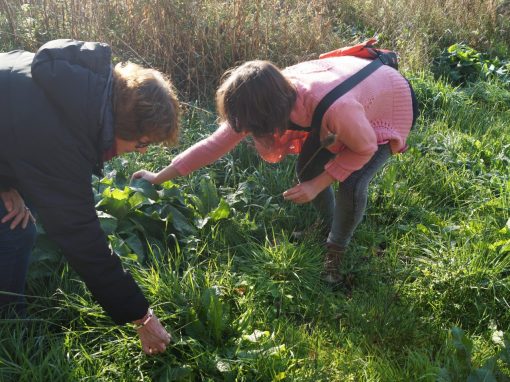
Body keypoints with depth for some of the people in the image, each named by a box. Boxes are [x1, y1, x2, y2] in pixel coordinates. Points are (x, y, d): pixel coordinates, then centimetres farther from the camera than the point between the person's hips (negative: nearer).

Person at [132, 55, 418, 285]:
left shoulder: (334, 107, -45)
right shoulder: (274, 93, -26)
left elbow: (365, 148, -24)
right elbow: (217, 143, -17)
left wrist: (318, 185, -26)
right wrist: (158, 178, -14)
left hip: (393, 102, -5)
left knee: (351, 184, -21)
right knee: (307, 169, -4)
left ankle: (336, 251, 8)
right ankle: (328, 224, 27)